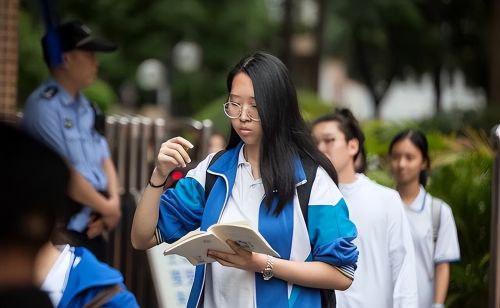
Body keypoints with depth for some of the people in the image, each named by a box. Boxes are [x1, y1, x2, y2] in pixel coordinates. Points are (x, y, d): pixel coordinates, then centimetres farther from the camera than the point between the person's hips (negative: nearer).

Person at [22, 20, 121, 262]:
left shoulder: (84, 107, 15)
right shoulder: (44, 106, -13)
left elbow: (104, 159, 16)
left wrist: (113, 204, -3)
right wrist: (108, 209, -6)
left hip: (92, 231, 9)